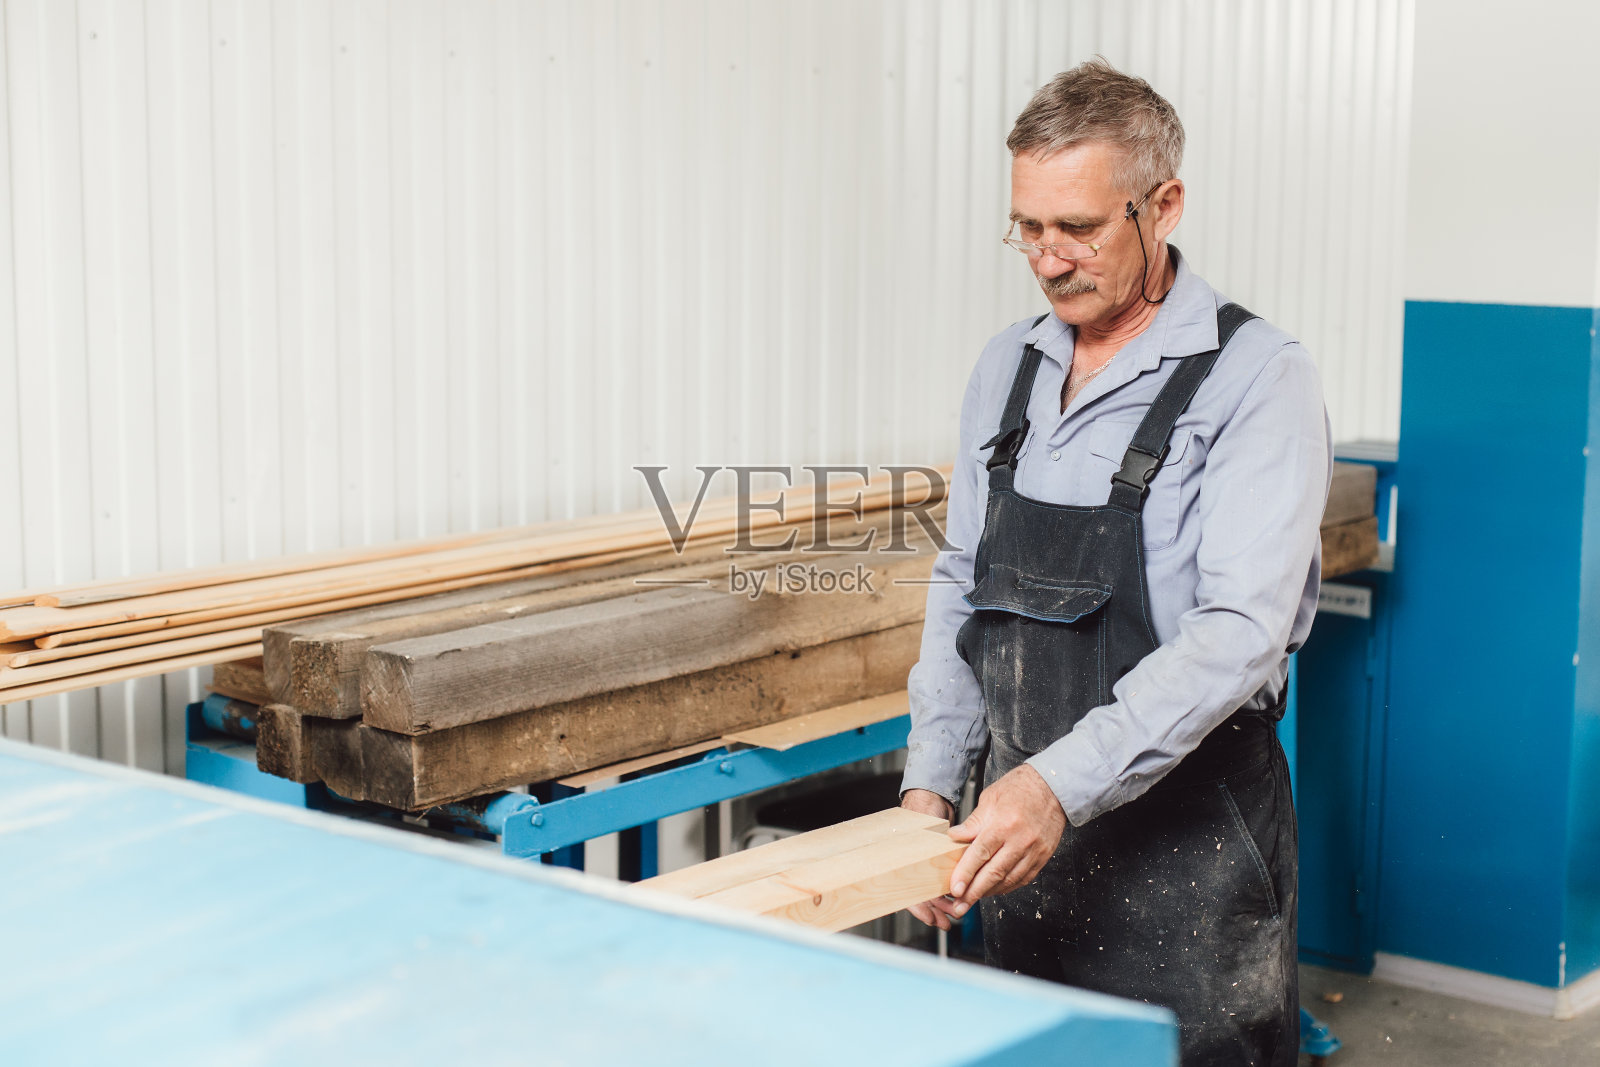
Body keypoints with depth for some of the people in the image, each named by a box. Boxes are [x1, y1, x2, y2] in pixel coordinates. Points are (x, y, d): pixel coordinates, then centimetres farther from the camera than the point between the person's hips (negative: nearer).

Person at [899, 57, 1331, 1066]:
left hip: (1184, 844, -6)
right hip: (1022, 825, 6)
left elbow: (1240, 632, -23)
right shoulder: (1008, 367, 7)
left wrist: (1066, 781, -30)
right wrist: (931, 780, 5)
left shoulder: (1258, 378, -13)